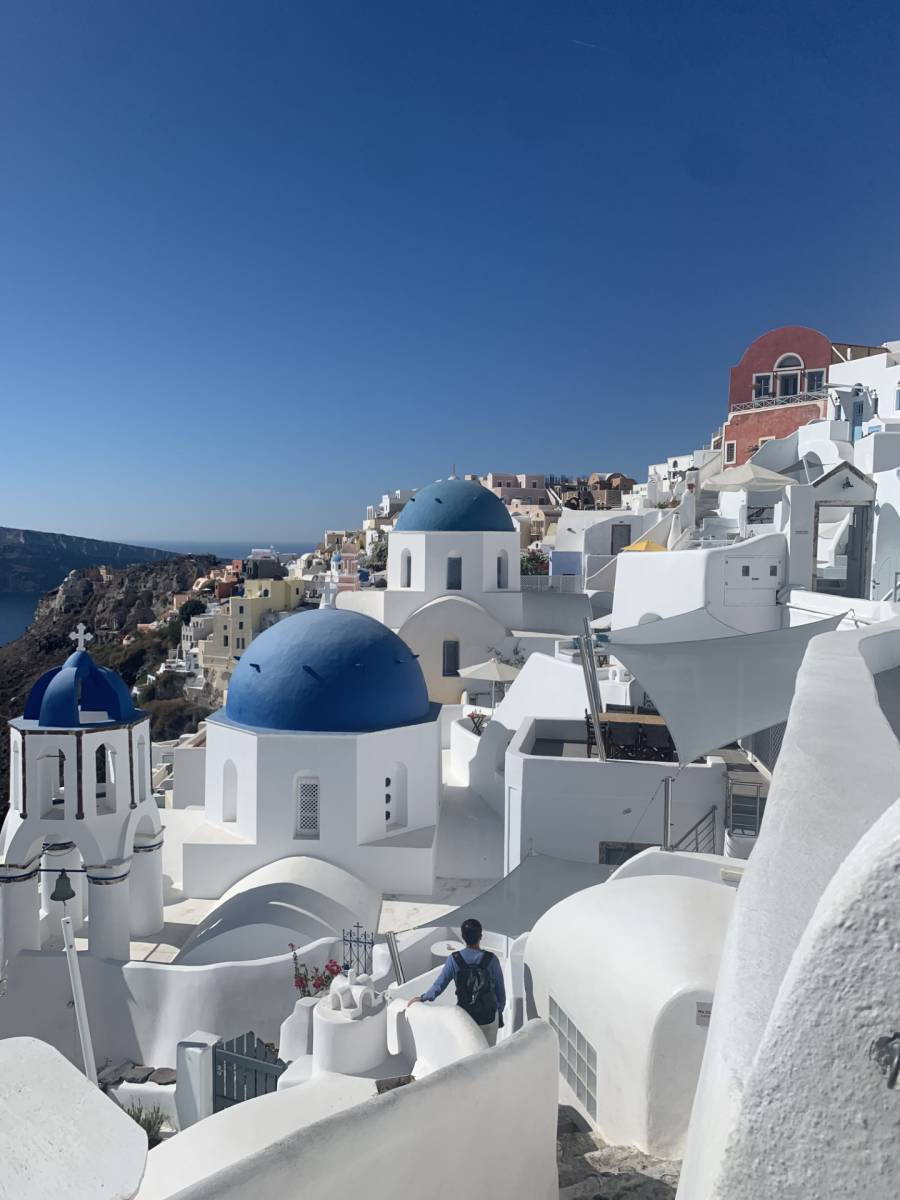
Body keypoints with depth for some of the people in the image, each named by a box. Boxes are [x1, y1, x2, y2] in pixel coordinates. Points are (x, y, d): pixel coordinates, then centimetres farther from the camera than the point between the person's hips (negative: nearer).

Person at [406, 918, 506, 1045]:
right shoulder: (491, 959, -16)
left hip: (466, 1017, 1)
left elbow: (438, 986, -9)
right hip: (490, 1017, -1)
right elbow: (500, 990, -6)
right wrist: (500, 1012, 9)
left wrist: (422, 998, 7)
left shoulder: (454, 959, -14)